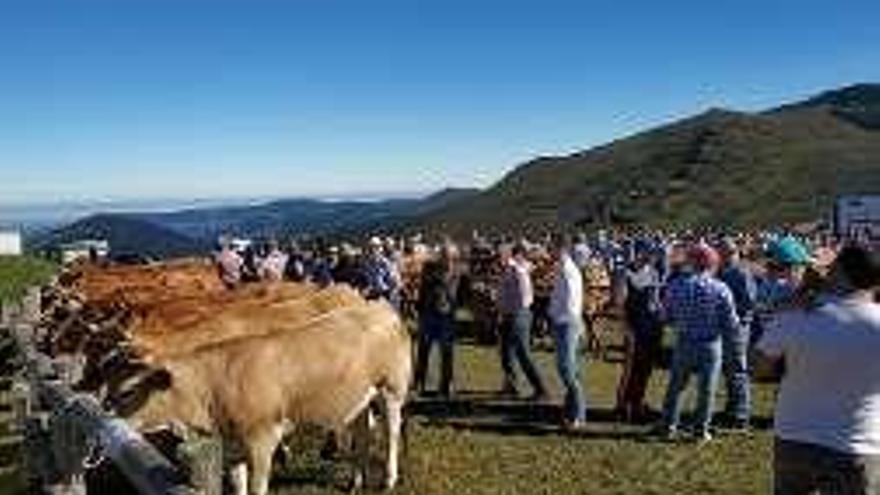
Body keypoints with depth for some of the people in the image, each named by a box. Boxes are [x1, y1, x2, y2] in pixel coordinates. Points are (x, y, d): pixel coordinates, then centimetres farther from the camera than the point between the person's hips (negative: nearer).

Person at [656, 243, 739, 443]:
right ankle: (701, 430, 20)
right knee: (706, 390, 12)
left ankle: (668, 426, 25)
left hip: (684, 343, 2)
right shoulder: (721, 289, -13)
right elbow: (731, 324, -10)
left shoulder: (676, 285, -7)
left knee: (675, 386, 17)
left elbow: (668, 316, 0)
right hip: (710, 345, -2)